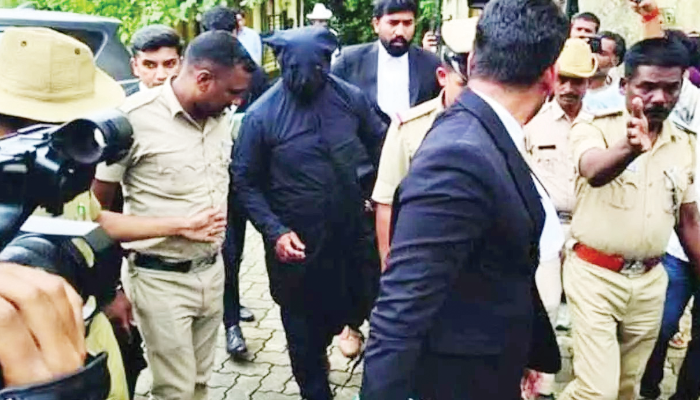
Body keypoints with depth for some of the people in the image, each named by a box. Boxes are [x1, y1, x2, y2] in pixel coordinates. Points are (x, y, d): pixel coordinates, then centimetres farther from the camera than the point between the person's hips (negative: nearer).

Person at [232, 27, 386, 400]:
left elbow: (380, 145, 10)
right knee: (302, 328, 15)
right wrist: (275, 232, -17)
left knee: (342, 309, 21)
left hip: (349, 236, 3)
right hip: (296, 243, -3)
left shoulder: (351, 98, -6)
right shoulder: (262, 114, -14)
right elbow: (245, 181, -8)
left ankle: (318, 352, 54)